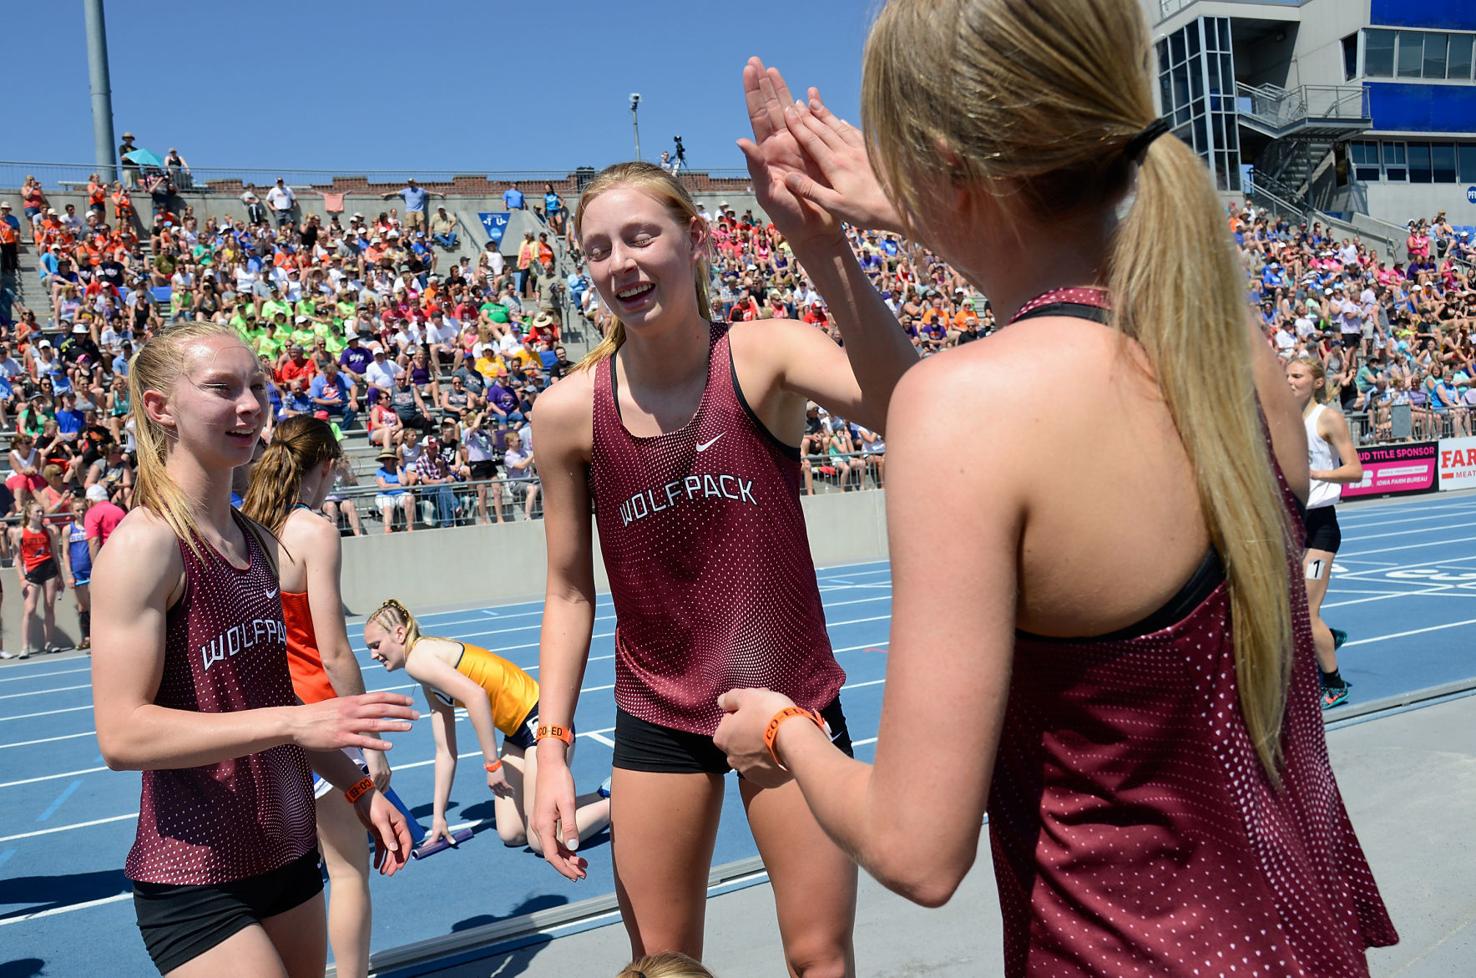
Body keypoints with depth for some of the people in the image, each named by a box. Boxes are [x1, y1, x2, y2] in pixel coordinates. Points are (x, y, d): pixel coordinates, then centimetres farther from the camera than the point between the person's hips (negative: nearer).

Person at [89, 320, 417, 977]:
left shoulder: (259, 542, 8)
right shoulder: (146, 542, -16)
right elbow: (122, 735, -22)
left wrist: (357, 787, 11)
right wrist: (294, 722, -27)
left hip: (288, 858, 8)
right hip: (194, 881, -7)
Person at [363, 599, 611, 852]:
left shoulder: (417, 659, -14)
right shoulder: (429, 684, 16)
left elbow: (476, 694, -28)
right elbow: (445, 750, 16)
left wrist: (491, 763, -22)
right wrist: (438, 815, 16)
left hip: (540, 720, -10)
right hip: (519, 730, 10)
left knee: (541, 841, -7)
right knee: (510, 834, 10)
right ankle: (604, 797, 21)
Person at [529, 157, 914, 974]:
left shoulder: (763, 356, -16)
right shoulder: (568, 412, -10)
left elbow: (895, 404, -37)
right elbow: (569, 593, -1)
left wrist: (825, 249, -50)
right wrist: (552, 746, -5)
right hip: (658, 715, 2)